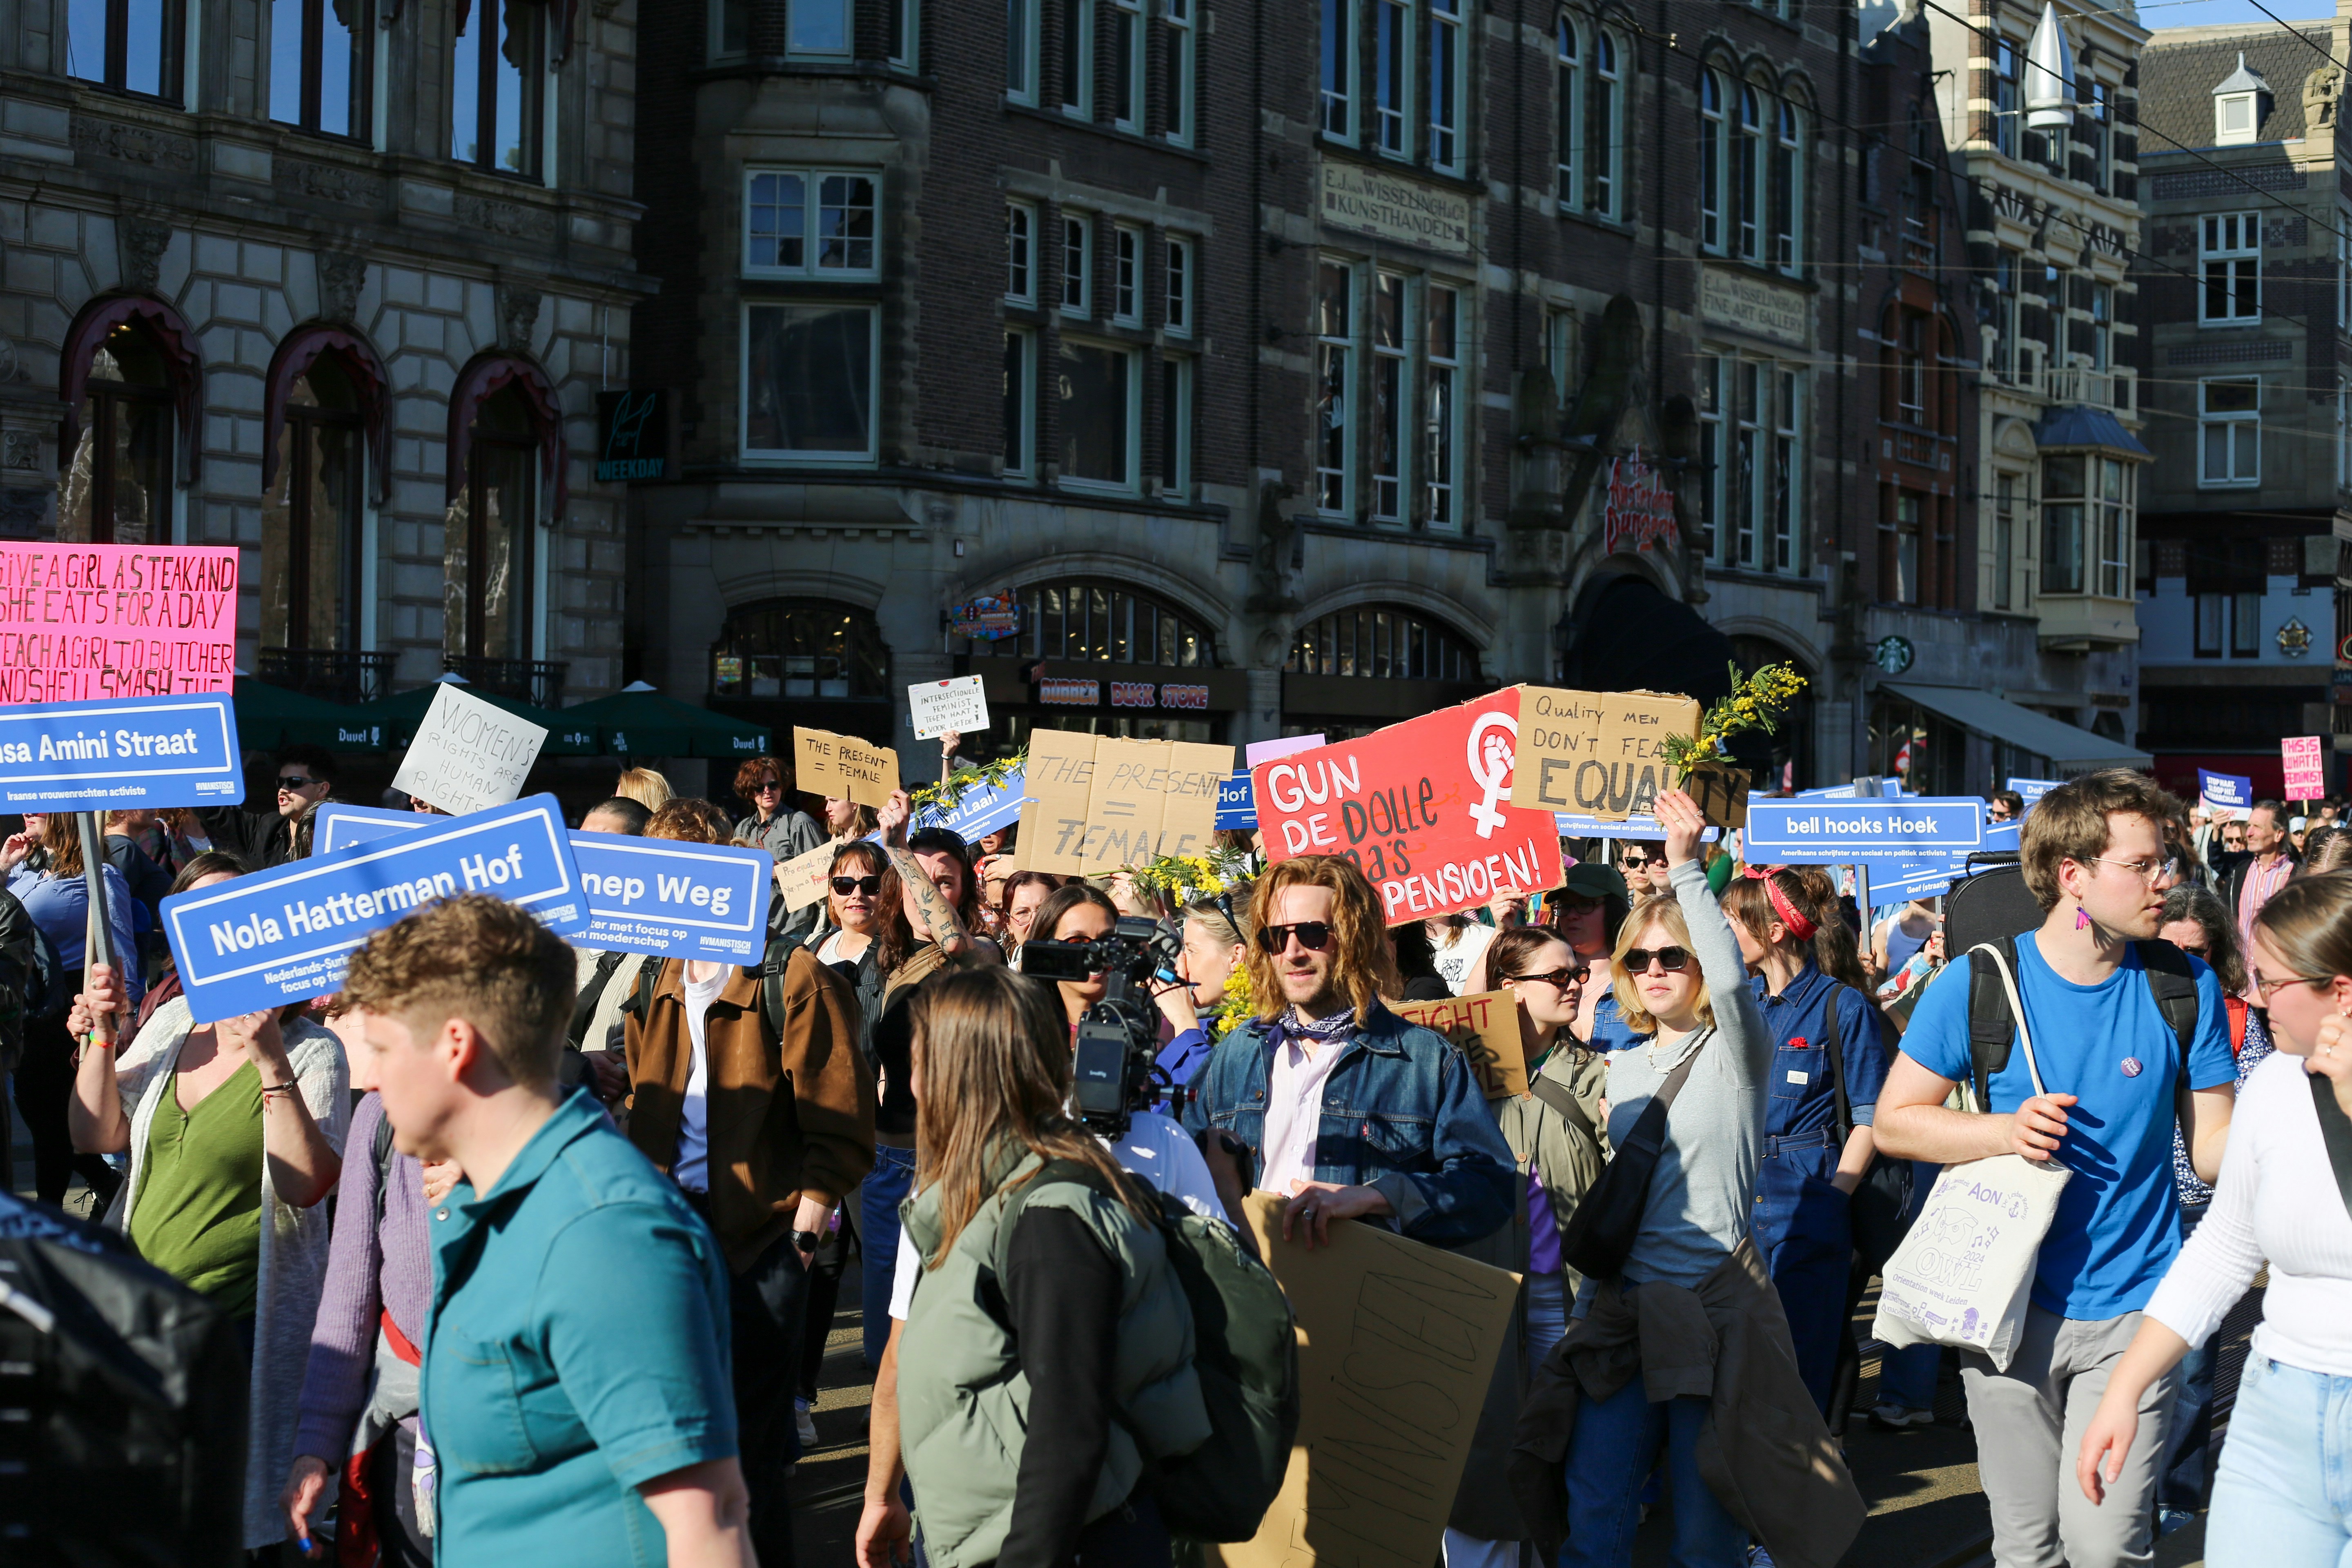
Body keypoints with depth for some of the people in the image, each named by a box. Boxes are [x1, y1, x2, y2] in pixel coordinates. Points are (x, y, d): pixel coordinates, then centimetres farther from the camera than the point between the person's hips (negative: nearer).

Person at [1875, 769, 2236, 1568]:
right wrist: (2004, 1130, -16)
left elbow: (2214, 1143, 2)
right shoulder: (1979, 983, -6)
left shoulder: (2185, 986, -1)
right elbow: (1893, 1119, 0)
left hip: (2132, 1306, 0)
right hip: (2014, 1306, 0)